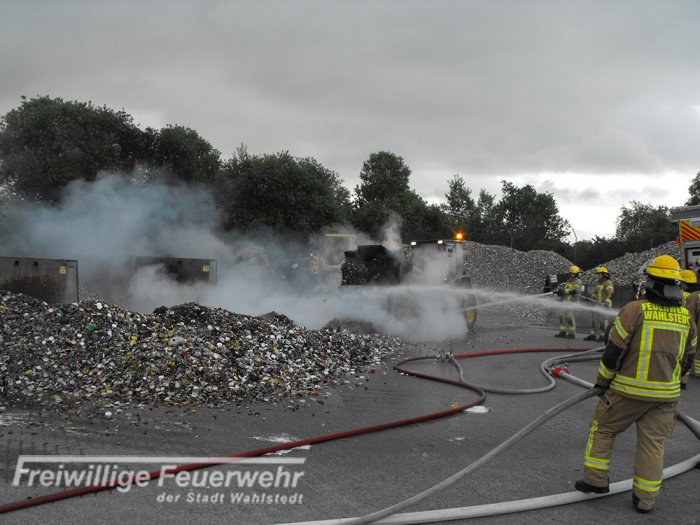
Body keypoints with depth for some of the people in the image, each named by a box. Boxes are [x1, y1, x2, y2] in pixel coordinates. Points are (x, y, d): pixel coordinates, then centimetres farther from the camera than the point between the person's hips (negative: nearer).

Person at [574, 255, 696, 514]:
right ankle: (645, 499, 14)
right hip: (666, 394, 4)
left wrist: (602, 382, 1)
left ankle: (596, 479, 17)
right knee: (653, 442, 10)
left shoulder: (635, 309, -12)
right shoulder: (686, 316, 4)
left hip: (629, 390, -4)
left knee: (603, 428, 13)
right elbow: (687, 357, 14)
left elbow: (614, 351, -11)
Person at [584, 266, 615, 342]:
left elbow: (609, 294, -18)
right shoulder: (599, 283, 21)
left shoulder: (608, 283, -7)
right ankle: (593, 334, 12)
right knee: (595, 319, 8)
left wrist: (606, 302, -28)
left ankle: (603, 336, -7)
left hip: (605, 305, -9)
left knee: (603, 320, -9)